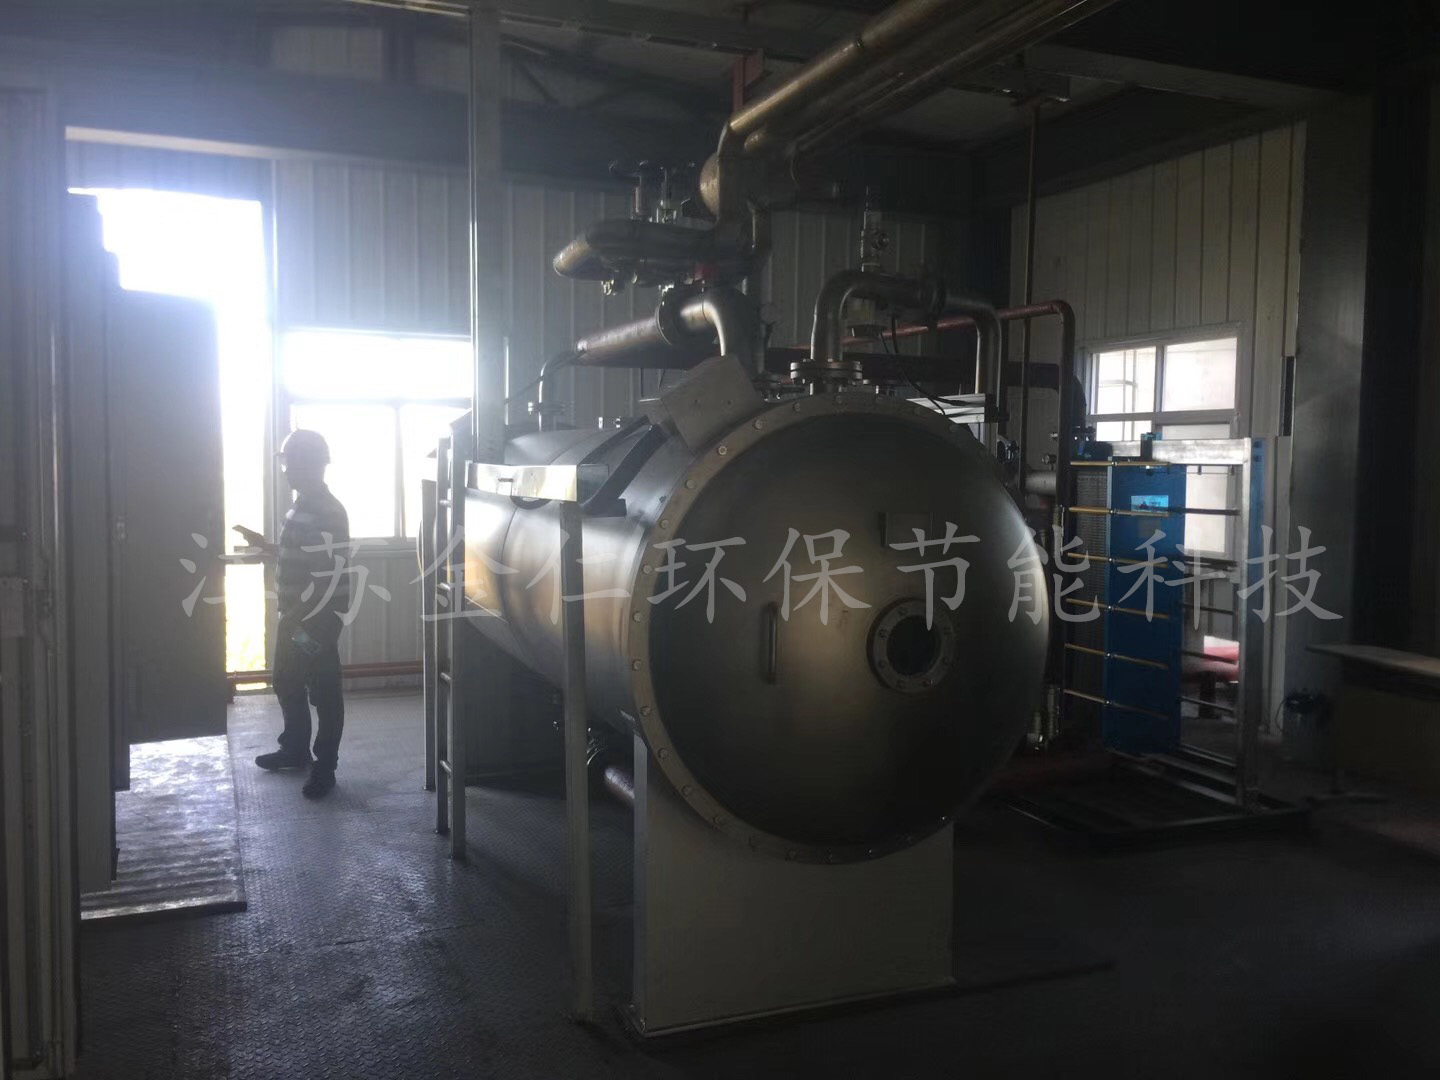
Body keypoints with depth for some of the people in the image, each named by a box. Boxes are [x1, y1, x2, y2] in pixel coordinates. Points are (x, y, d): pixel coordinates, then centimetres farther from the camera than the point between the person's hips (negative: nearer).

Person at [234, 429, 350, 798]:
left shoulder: (328, 513, -20)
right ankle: (295, 749, 36)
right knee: (287, 684, 20)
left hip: (318, 619, -10)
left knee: (323, 693, 1)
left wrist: (297, 618, -22)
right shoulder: (302, 504, 11)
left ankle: (324, 767, 11)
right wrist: (262, 544, 18)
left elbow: (328, 579, -23)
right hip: (295, 616, 10)